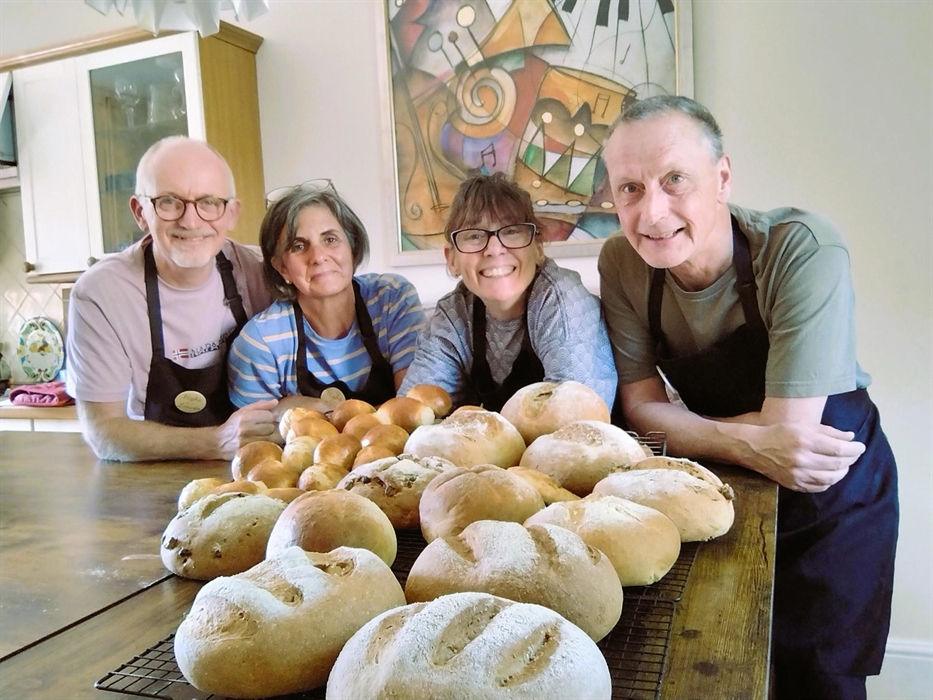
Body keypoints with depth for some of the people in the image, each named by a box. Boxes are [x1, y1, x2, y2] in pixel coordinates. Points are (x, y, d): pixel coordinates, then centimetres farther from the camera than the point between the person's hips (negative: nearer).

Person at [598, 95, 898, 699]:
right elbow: (642, 407, -15)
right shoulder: (622, 263, -17)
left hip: (834, 496, -3)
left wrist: (692, 428, -20)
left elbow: (787, 426, -30)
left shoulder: (803, 250, -29)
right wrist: (743, 441, -30)